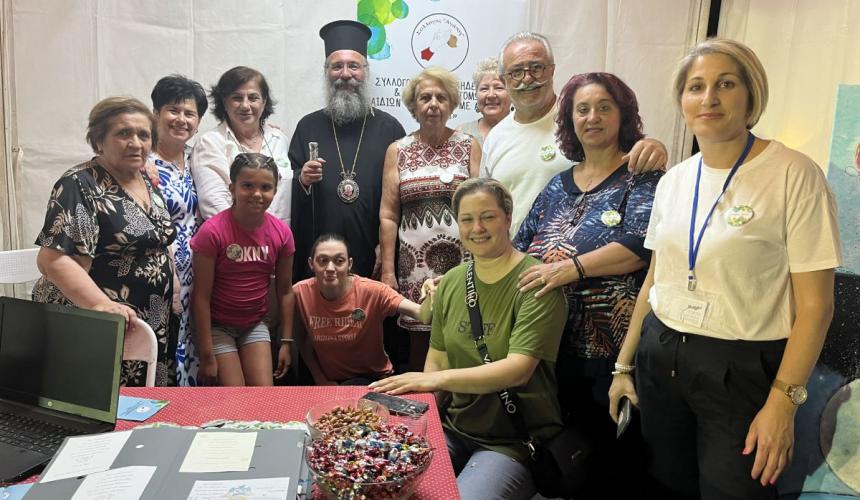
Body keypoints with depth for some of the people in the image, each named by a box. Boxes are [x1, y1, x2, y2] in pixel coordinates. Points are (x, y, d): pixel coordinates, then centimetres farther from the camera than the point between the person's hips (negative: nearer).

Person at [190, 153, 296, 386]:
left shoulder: (281, 233, -9)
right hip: (217, 325, -3)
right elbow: (201, 296, -16)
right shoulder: (213, 231, -21)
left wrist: (286, 341, 3)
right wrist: (207, 356, -15)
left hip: (255, 324, 4)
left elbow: (284, 290, 1)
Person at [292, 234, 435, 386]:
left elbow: (421, 314, -34)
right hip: (329, 382, 4)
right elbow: (303, 341, 2)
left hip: (373, 379, -4)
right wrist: (321, 380, -2)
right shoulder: (300, 293, -15)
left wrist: (430, 298, -54)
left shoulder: (371, 291, -22)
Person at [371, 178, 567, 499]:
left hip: (515, 441, -4)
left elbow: (519, 370, -22)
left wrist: (438, 379, -34)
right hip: (454, 430, 5)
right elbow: (437, 358, 10)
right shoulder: (450, 282, 6)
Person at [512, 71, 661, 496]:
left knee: (616, 448, 5)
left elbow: (641, 246, -18)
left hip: (615, 347, -5)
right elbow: (522, 247, 16)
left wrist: (572, 267, -25)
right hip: (557, 345, 5)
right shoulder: (558, 186, 14)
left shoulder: (642, 178, -2)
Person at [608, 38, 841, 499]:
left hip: (741, 370, -5)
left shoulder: (794, 175, -12)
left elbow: (814, 305, -12)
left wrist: (783, 401, -15)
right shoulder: (673, 181, 4)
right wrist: (624, 365, 12)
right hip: (660, 358, 5)